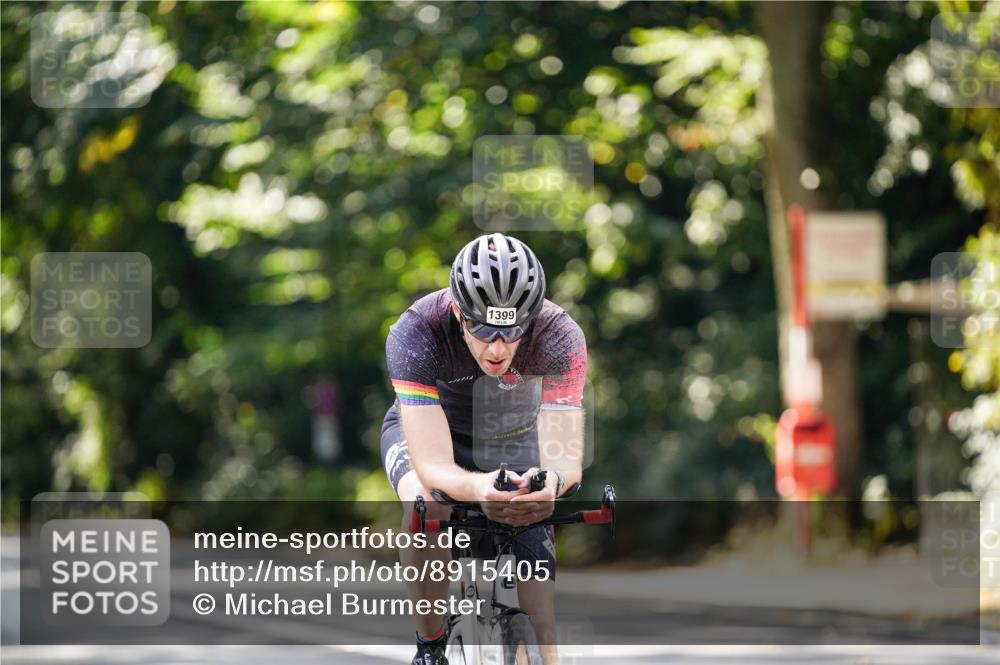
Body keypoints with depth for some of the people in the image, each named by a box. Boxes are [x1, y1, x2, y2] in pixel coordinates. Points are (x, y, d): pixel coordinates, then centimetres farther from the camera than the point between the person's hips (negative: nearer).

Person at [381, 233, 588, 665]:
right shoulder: (415, 334, -39)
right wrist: (479, 487, -66)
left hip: (514, 438, 2)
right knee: (427, 508, -31)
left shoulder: (559, 337, -35)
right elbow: (433, 467, -43)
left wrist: (551, 481, -65)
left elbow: (567, 459, -40)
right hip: (425, 430, -2)